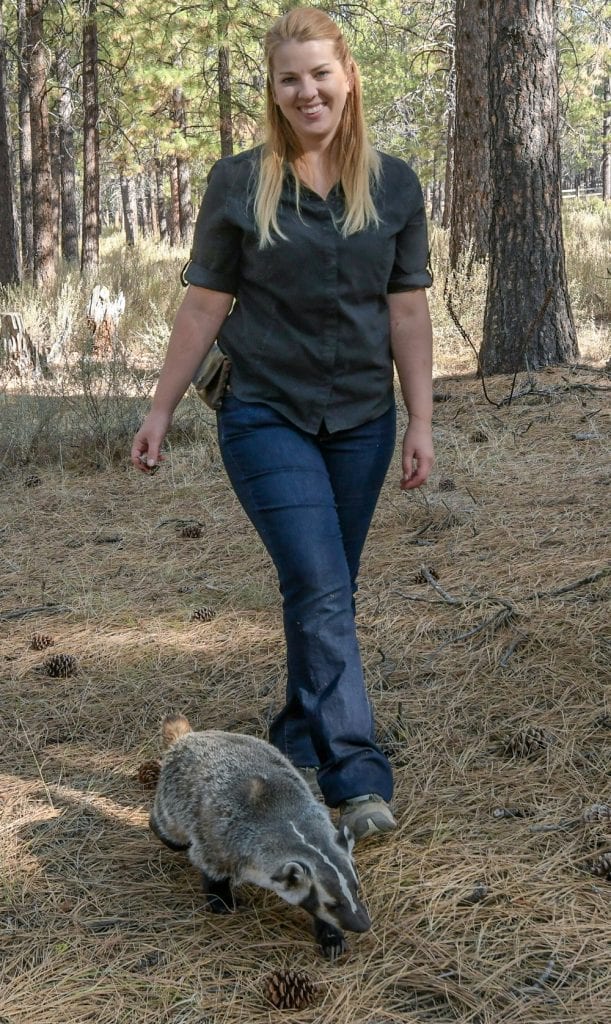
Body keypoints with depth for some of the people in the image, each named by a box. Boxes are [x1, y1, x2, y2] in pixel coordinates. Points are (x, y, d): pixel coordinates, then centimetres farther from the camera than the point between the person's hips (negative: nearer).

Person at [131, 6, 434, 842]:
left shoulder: (393, 186, 3)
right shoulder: (239, 184, -3)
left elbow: (408, 309, 4)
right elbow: (204, 305, 0)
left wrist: (421, 421, 0)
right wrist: (161, 412, 1)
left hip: (361, 420, 3)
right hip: (267, 415, -3)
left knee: (326, 593, 11)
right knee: (320, 592, -13)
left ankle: (298, 740, 29)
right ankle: (358, 777, -12)